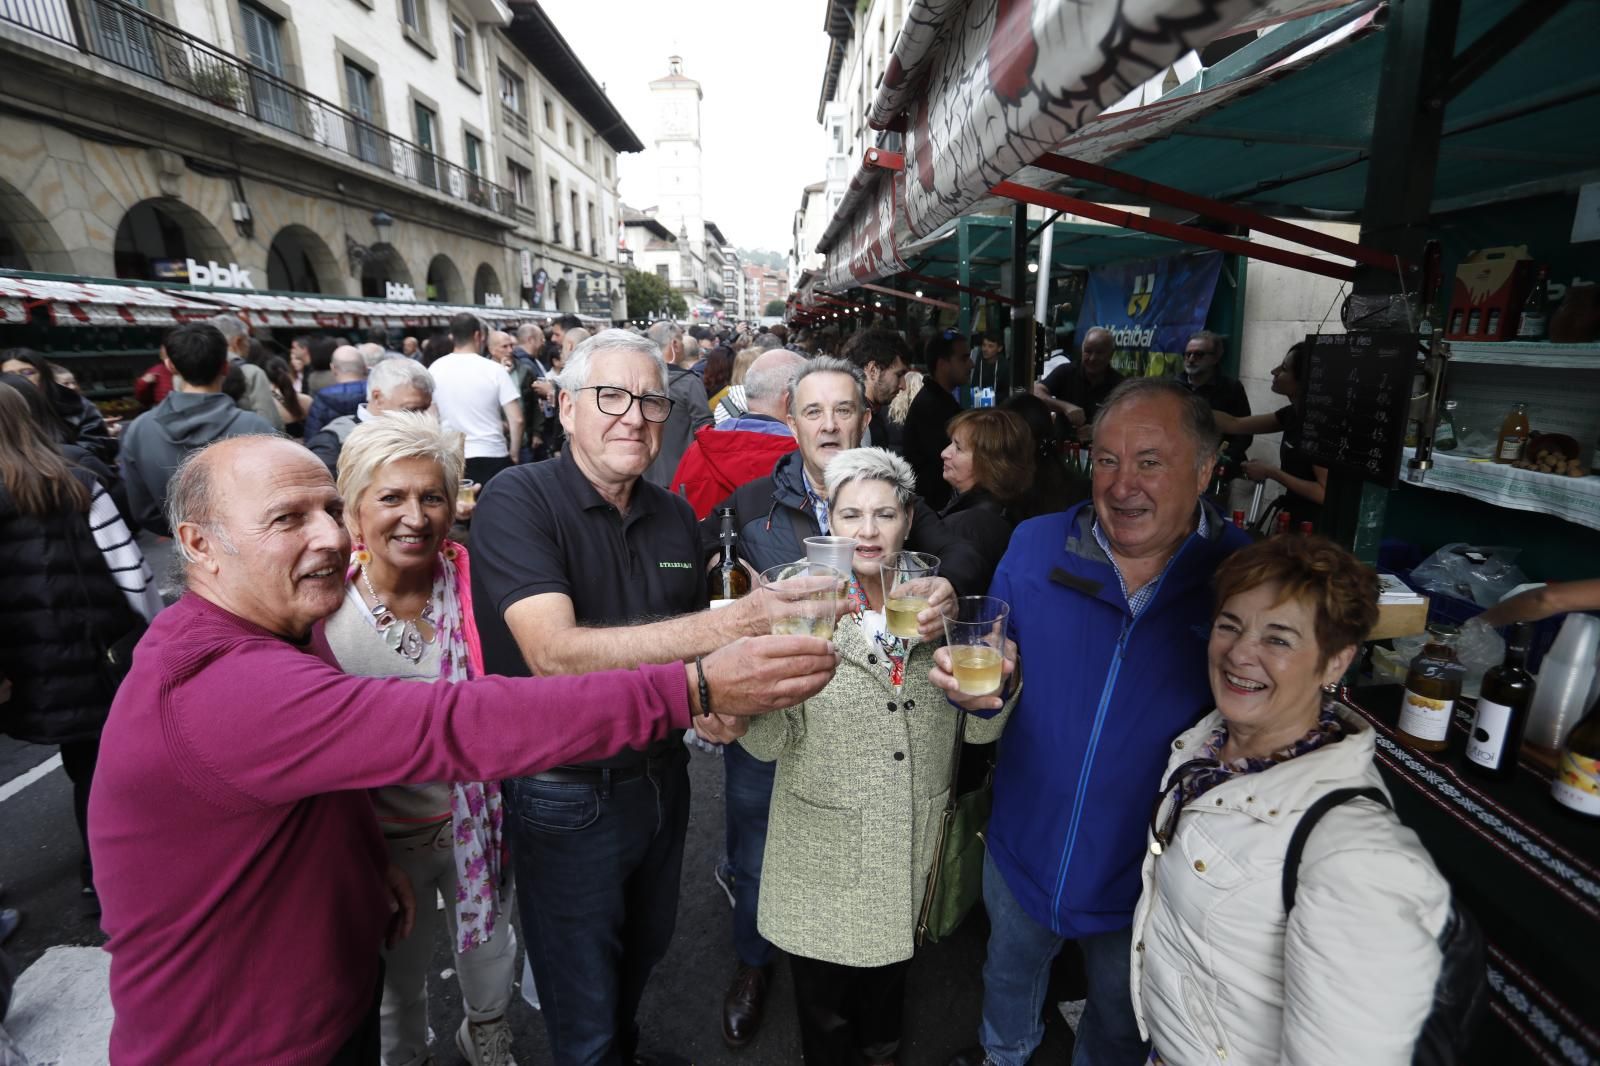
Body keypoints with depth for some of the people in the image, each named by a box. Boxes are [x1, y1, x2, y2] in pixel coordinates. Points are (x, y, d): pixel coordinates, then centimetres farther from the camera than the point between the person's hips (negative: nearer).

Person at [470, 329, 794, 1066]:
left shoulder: (676, 517, 0)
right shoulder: (517, 500, -18)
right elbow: (554, 652, -33)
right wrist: (723, 626, -42)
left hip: (661, 778, 6)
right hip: (566, 796, -5)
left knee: (643, 956, 30)